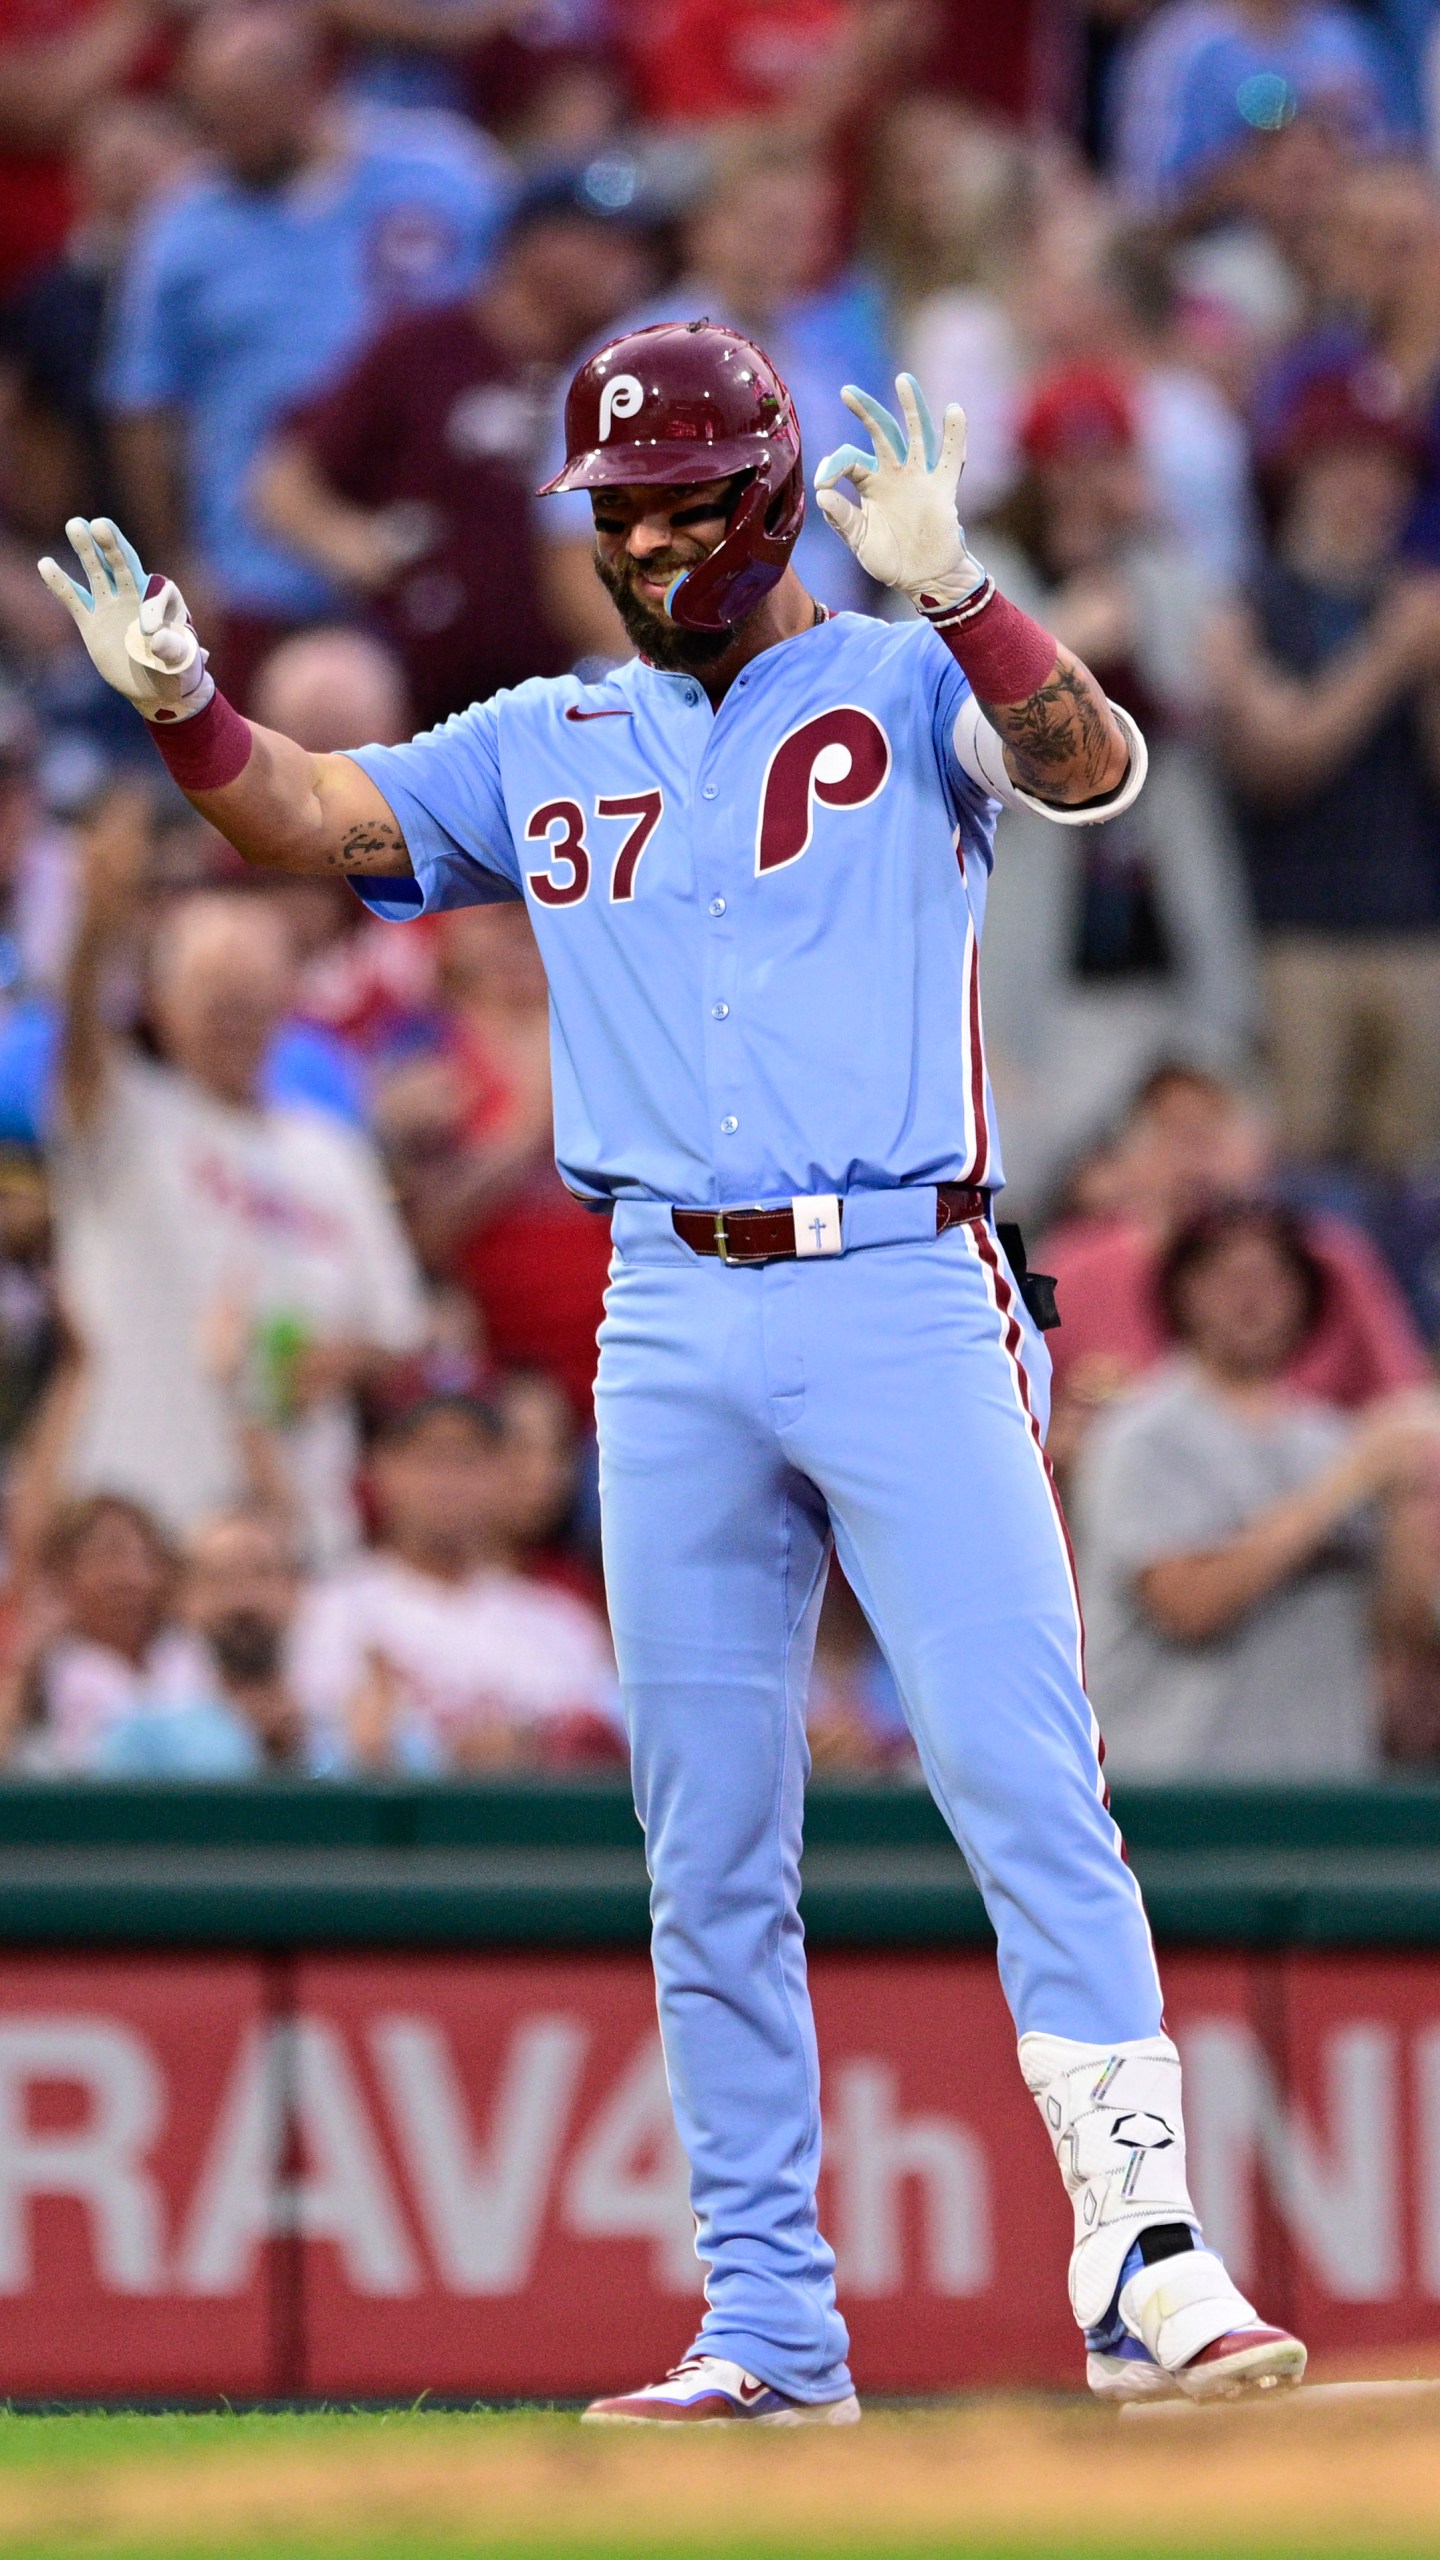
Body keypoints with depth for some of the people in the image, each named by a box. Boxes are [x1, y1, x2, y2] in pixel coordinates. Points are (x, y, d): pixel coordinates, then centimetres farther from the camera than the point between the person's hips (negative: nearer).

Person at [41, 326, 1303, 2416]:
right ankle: (771, 2333, 9)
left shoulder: (906, 688, 3)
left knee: (1029, 1785, -13)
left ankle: (1145, 2263, -17)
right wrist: (181, 704, -8)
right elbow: (306, 820, 13)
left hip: (905, 1301, -4)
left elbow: (1093, 767, -14)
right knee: (710, 1854, 5)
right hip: (675, 1329, 4)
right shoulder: (549, 751, 16)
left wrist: (948, 593, -31)